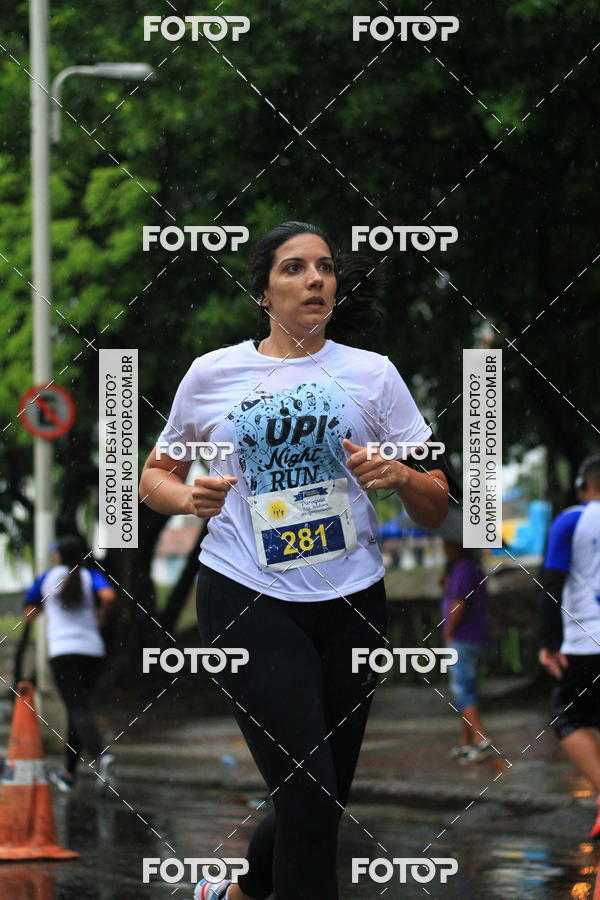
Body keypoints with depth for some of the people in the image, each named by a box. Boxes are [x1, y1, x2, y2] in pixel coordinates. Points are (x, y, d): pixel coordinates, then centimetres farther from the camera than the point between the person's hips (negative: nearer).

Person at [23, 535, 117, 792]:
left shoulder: (47, 578, 8)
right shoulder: (91, 576, 8)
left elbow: (28, 614, 16)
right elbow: (108, 595, -13)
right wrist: (100, 613, 8)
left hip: (63, 652, -3)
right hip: (93, 651, 3)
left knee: (78, 709, -14)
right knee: (78, 708, 16)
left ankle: (100, 755, -40)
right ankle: (69, 773, 21)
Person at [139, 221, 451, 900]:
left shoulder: (371, 374, 5)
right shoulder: (212, 373, 3)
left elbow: (436, 508, 5)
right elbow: (153, 476, 16)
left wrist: (399, 476, -17)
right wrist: (189, 498, -7)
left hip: (350, 605, 3)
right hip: (247, 600, -3)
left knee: (322, 804, 12)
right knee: (310, 798, -16)